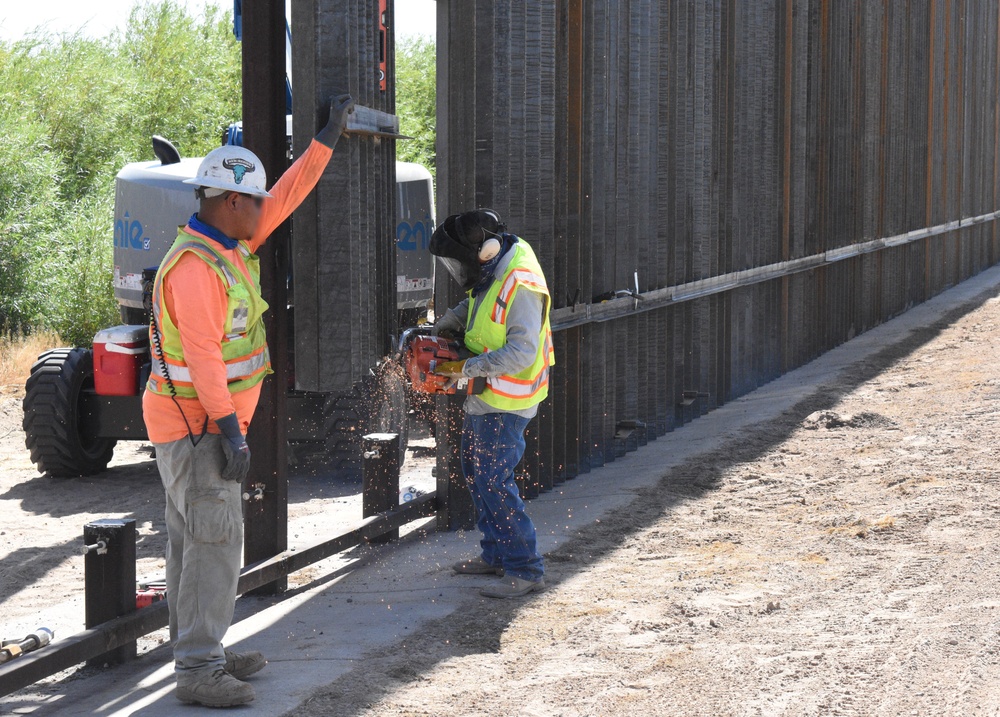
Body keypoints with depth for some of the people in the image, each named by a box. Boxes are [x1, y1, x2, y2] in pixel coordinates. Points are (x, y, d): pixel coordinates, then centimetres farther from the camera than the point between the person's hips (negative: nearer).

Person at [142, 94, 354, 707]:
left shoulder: (230, 244, 10)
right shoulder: (195, 268, -21)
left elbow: (286, 197, 21)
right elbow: (203, 356, -25)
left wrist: (329, 138, 23)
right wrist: (229, 432, -27)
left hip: (209, 422, 10)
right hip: (194, 425, -10)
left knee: (196, 539, 13)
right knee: (214, 540, -12)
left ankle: (202, 652, 20)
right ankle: (198, 670, -11)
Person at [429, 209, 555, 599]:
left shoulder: (522, 285, -26)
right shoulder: (491, 271, 3)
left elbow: (521, 352, -31)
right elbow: (472, 306, 24)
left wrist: (467, 368, -27)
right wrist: (441, 329, 8)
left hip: (507, 401, -10)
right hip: (483, 395, 10)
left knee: (494, 483, -11)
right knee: (475, 473, 18)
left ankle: (526, 571, -7)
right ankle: (495, 555, 30)